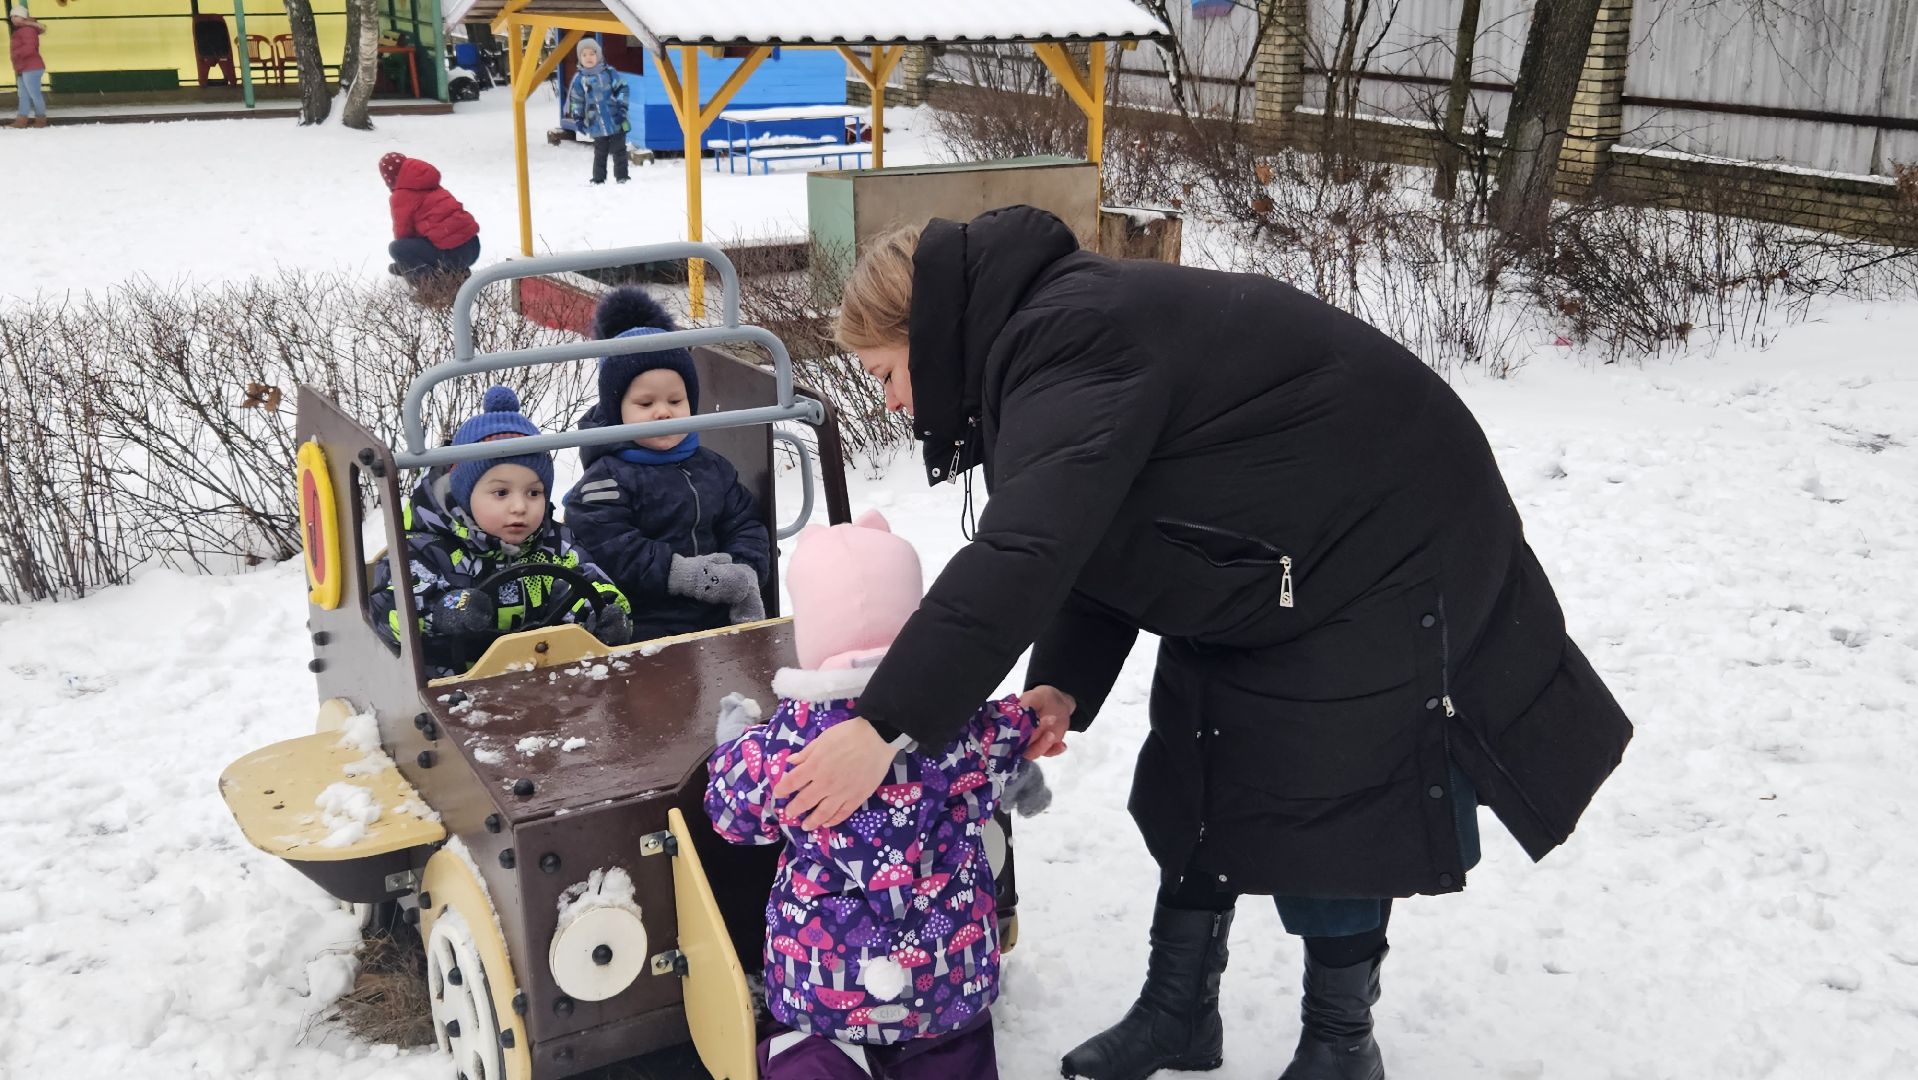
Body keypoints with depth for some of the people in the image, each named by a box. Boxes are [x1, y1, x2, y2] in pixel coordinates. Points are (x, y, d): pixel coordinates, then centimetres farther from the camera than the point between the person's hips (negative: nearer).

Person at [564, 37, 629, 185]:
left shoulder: (609, 72, -3)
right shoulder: (579, 78, 1)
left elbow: (622, 88, 1)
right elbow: (575, 100, 8)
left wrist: (621, 107, -6)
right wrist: (578, 119, 4)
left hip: (617, 122, -1)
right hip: (596, 125, 1)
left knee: (619, 151, 4)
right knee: (600, 153, 8)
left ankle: (622, 177, 14)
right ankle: (598, 179, 17)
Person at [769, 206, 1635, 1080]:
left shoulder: (1066, 344, -29)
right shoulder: (1053, 335, 3)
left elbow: (1025, 553, -41)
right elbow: (1089, 535, 4)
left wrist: (886, 723, -43)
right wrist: (1065, 684, -10)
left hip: (1381, 547, -10)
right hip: (1263, 558, 10)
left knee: (1320, 808, -3)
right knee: (1194, 780, 12)